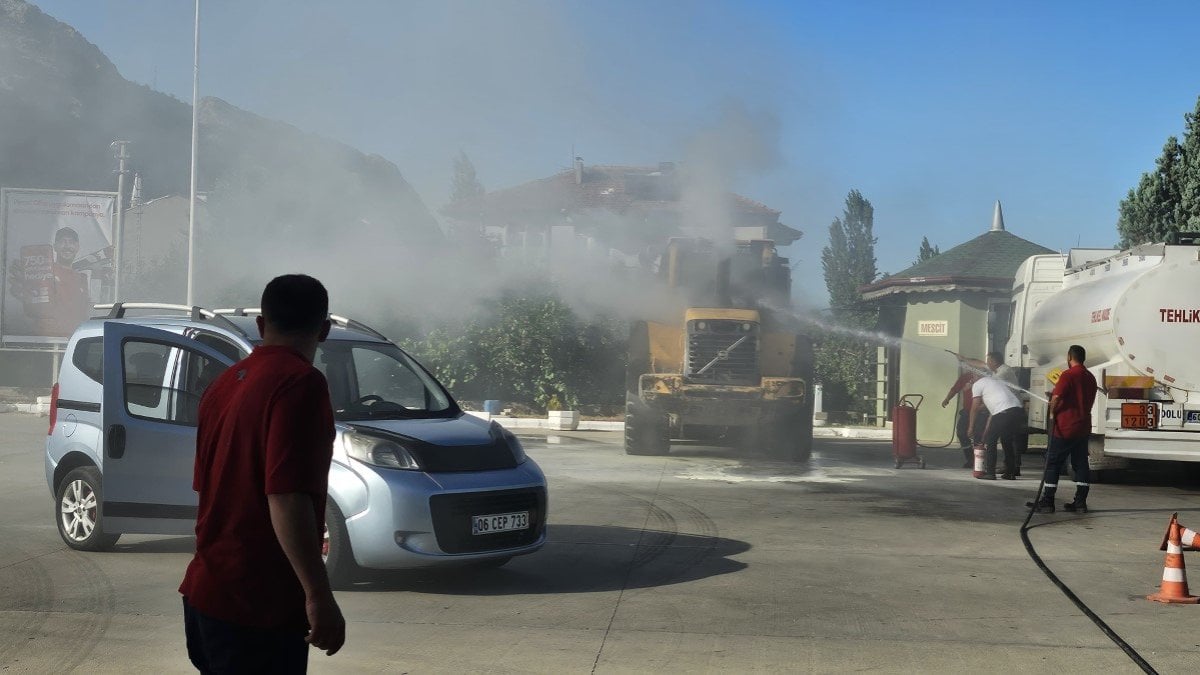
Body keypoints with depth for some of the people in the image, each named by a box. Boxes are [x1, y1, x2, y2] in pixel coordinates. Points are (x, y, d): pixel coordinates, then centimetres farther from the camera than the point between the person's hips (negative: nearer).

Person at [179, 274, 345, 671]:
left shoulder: (224, 382, 11)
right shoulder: (299, 382, -16)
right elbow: (286, 498, -25)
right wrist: (318, 595, -24)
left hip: (206, 592, 9)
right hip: (257, 603, -9)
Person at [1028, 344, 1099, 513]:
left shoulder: (1068, 375, -14)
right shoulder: (1090, 377, 12)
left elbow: (1056, 397, -21)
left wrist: (1052, 413, -6)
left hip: (1065, 427, -7)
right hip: (1083, 426, 7)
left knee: (1053, 463, -1)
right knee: (1081, 464, 9)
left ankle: (1047, 501, -2)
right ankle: (1080, 502, 8)